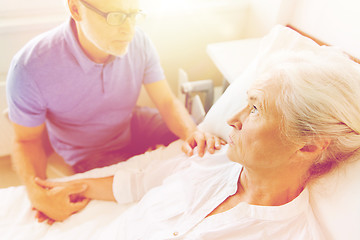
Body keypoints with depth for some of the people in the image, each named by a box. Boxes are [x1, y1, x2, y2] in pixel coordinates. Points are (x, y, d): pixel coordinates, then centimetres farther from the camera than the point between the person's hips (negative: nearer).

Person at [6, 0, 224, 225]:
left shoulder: (138, 42, -20)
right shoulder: (30, 67, -29)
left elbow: (167, 101, -13)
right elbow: (27, 140, -15)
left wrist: (191, 132, -35)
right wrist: (37, 192, -33)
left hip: (131, 125, 4)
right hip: (89, 152, -3)